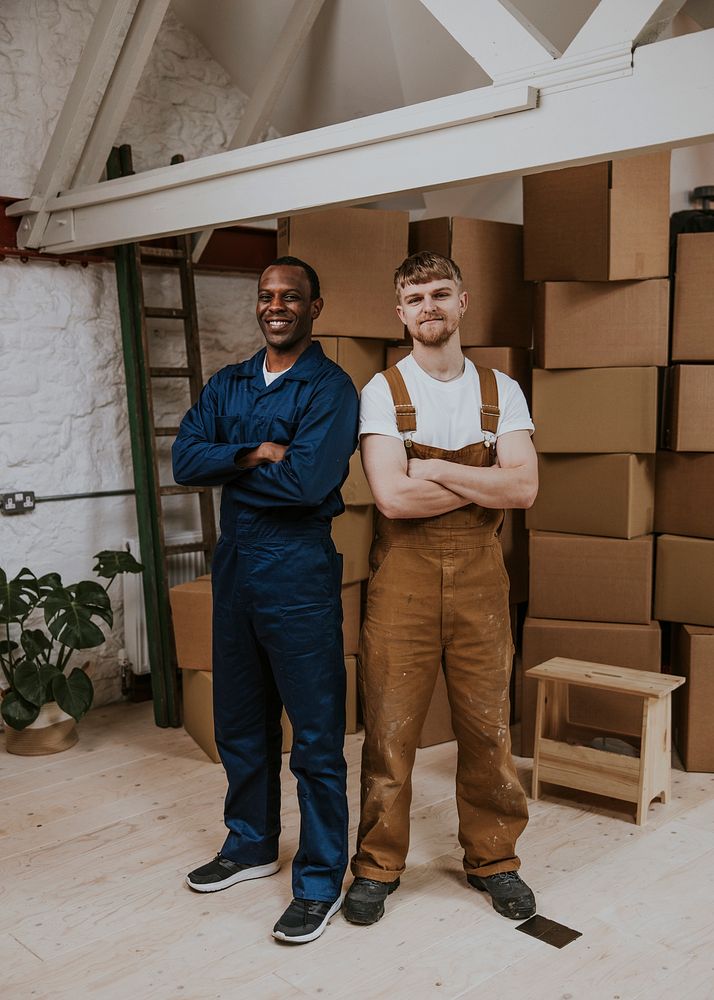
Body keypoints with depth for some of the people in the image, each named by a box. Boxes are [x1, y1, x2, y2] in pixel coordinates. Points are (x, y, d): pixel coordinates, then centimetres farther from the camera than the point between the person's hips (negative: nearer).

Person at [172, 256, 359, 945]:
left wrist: (229, 466, -8)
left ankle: (321, 880, 15)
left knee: (315, 734, 1)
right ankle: (251, 845, 38)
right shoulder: (227, 385, 12)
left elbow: (307, 480, -23)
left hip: (298, 570, -7)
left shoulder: (330, 388, -8)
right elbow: (184, 459, -2)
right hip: (234, 565, 7)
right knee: (239, 723, 19)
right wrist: (256, 455, -17)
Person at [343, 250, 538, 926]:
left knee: (486, 723, 9)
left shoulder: (501, 391, 7)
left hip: (478, 573, 2)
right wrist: (486, 482, -7)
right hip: (403, 573, -2)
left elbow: (524, 488, -6)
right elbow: (392, 495, -14)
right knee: (389, 725, 4)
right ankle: (378, 865, 23)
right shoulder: (381, 392, 0)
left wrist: (436, 469, -11)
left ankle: (492, 858, 29)